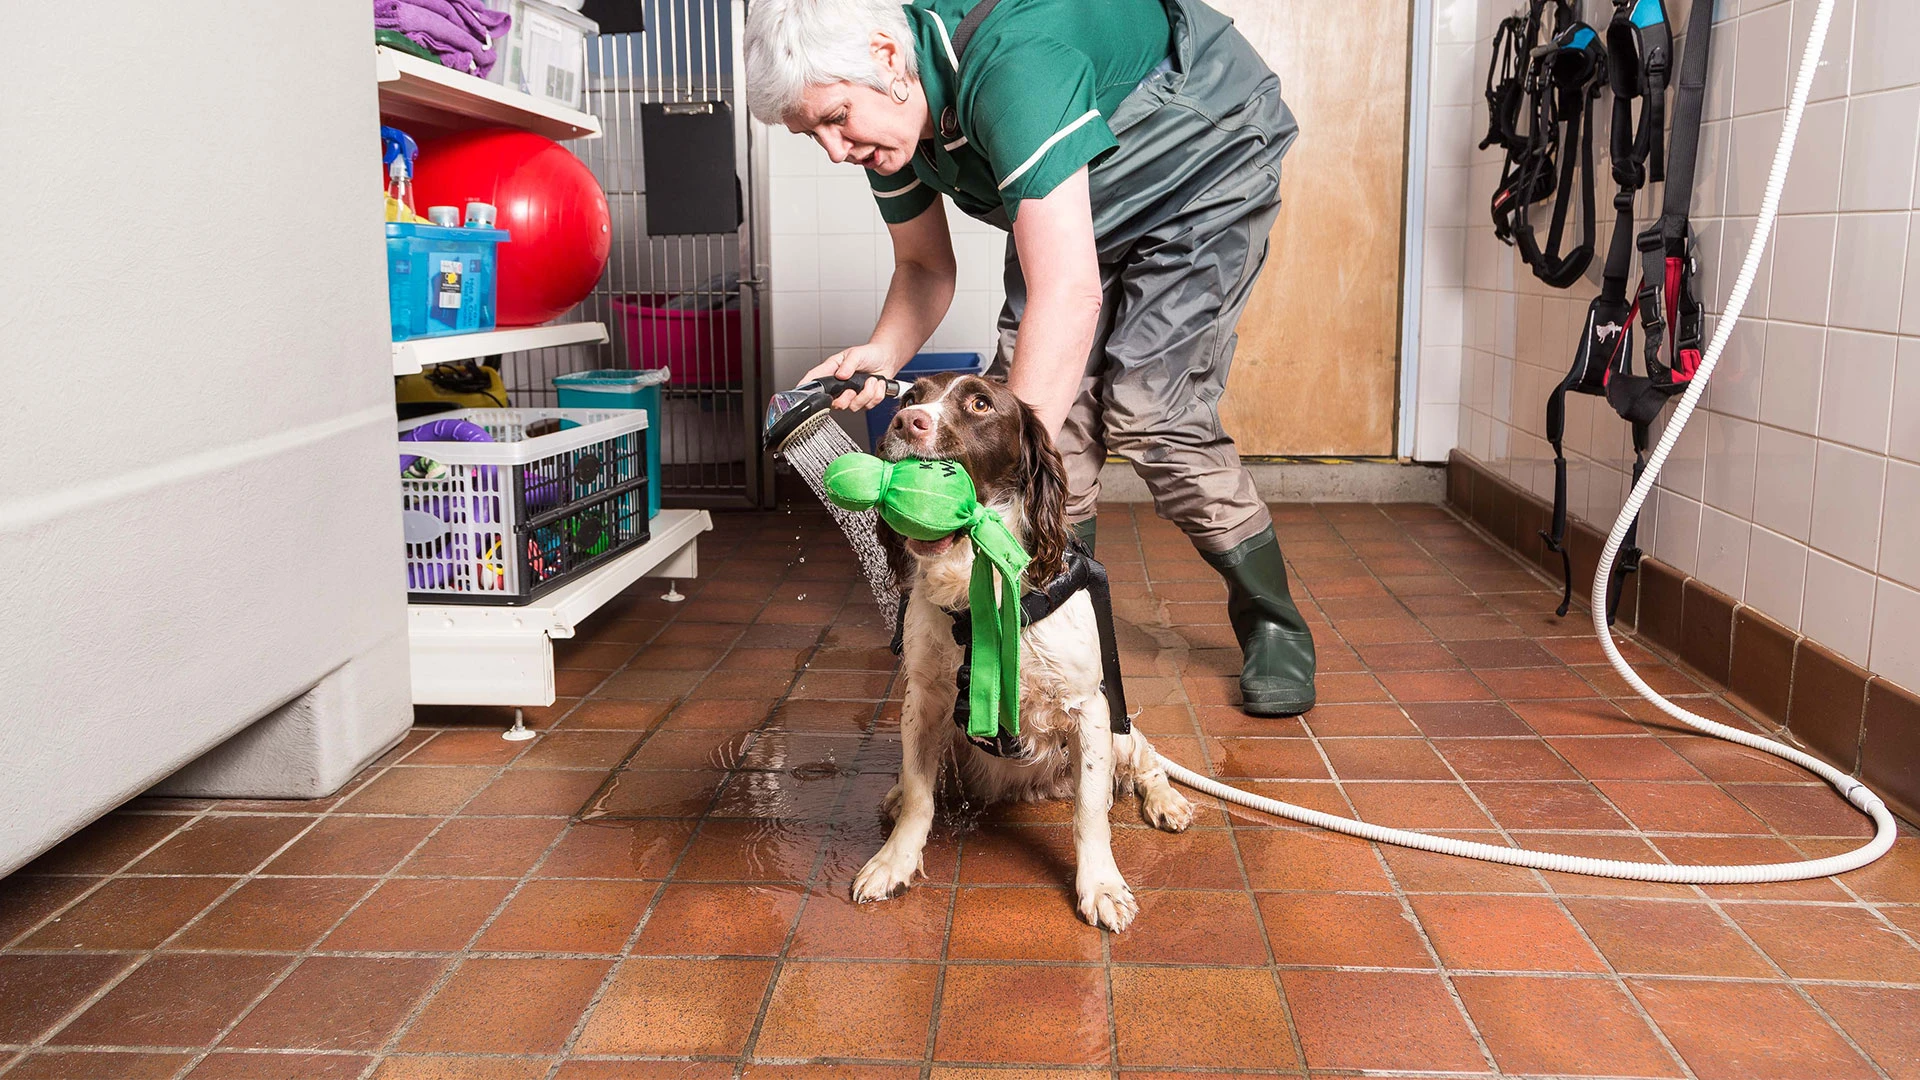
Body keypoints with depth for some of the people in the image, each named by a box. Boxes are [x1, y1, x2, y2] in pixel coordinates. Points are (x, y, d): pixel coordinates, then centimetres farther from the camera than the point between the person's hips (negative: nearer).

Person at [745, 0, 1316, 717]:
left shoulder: (1011, 65, -41)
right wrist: (879, 355, -22)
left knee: (1151, 414, -19)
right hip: (1080, 208, 8)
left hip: (1206, 167, -7)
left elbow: (1069, 294, -47)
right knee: (1037, 394, -10)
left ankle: (1273, 624, 0)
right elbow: (925, 266, 1)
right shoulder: (886, 118, -13)